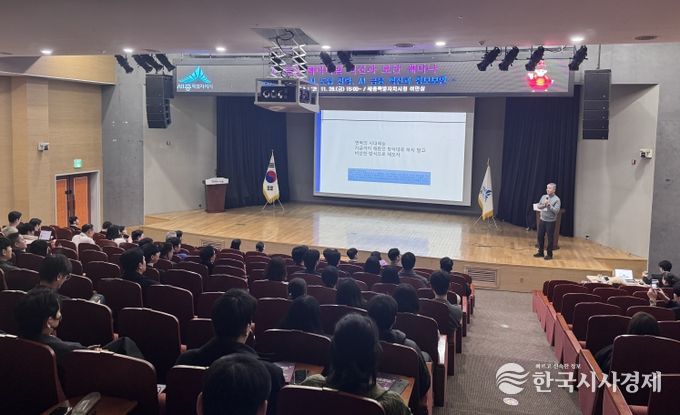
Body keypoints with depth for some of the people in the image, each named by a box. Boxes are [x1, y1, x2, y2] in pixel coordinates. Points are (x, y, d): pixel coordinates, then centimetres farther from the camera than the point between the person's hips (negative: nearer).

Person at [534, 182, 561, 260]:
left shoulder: (556, 199, -10)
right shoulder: (544, 196, 8)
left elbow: (556, 210, -18)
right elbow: (538, 206, 11)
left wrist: (549, 205, -22)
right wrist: (543, 205, -8)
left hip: (550, 221, -5)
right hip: (542, 220, 5)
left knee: (550, 238, 2)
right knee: (540, 236, 11)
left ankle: (549, 254, 12)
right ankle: (541, 252, 24)